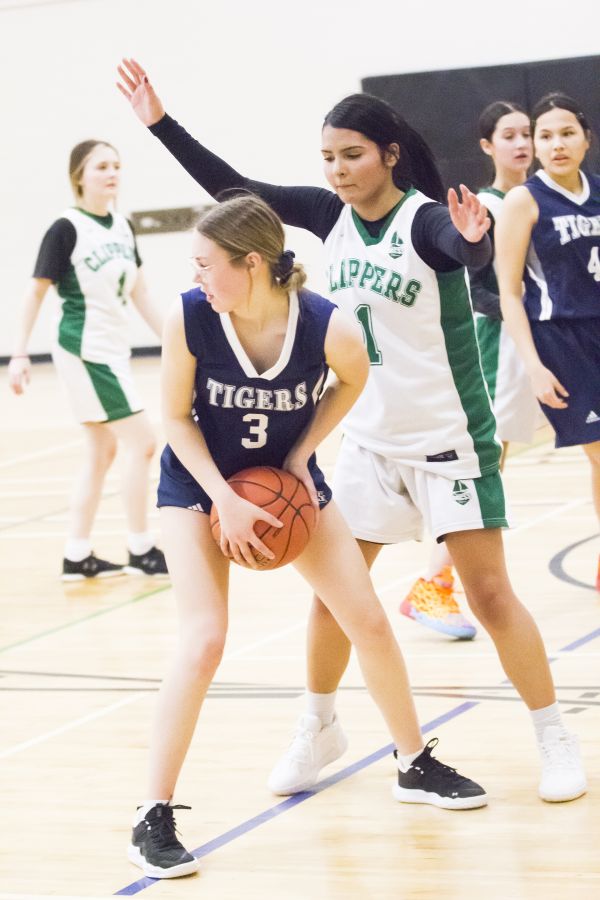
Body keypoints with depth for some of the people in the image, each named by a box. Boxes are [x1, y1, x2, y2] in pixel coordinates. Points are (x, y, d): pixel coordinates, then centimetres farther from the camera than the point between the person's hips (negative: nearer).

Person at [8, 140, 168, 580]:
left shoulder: (122, 226, 7)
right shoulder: (66, 228, -14)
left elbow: (140, 292, 14)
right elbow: (36, 292, -11)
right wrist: (20, 354, -12)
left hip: (113, 350, 8)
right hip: (86, 352, -8)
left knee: (103, 452, 12)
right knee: (142, 443, -8)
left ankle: (78, 556, 19)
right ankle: (141, 551, 2)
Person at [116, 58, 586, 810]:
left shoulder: (424, 218, -19)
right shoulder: (331, 214, -2)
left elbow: (465, 249, -42)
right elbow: (235, 190, 0)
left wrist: (476, 236, -65)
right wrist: (161, 123, -6)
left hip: (447, 438, -6)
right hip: (368, 437, 6)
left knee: (490, 593, -4)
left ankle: (554, 739, 8)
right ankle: (320, 728, 28)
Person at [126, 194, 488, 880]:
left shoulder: (327, 327, -25)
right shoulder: (189, 318, -27)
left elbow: (353, 379, -1)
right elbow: (176, 417, -13)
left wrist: (301, 456, -10)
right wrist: (225, 500, -22)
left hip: (288, 479, 2)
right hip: (201, 482, -2)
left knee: (369, 623, 5)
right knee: (204, 641, -18)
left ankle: (415, 765, 29)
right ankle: (154, 818, -8)